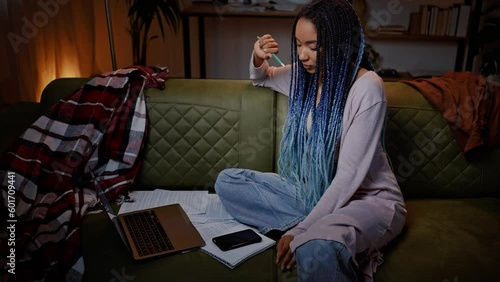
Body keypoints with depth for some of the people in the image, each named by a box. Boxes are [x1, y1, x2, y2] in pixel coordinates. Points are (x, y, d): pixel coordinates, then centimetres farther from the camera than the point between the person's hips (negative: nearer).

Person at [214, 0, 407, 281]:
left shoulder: (367, 87, -19)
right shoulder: (305, 74, 0)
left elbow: (349, 175, -22)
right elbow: (263, 78, 22)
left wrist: (300, 230, -23)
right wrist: (258, 58, -2)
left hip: (367, 198, -8)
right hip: (312, 191, 8)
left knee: (316, 249, -41)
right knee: (227, 181, -7)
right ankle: (319, 229, -13)